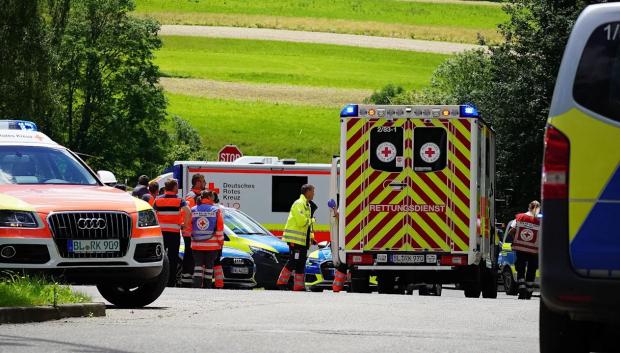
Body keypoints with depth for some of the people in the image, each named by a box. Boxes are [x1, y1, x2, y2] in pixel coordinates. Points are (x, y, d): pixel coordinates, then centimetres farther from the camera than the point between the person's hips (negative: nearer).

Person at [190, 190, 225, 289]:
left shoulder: (193, 210, 2)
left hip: (196, 245, 1)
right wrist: (221, 244, 3)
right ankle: (207, 286, 11)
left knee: (198, 266, 2)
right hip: (212, 246, -1)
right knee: (209, 266, 8)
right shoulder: (216, 211, -4)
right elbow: (220, 230, -4)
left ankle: (197, 286, -12)